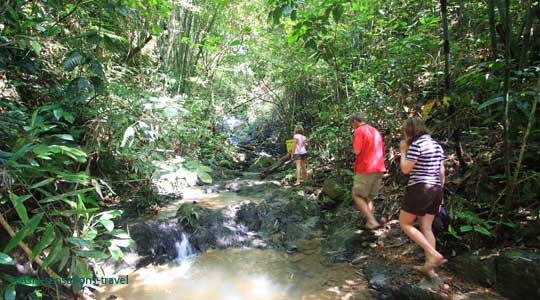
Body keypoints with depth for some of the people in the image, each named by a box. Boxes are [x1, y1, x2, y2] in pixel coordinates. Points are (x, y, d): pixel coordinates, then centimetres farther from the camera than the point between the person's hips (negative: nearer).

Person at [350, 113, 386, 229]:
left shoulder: (359, 131, -7)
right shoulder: (375, 131, 18)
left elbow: (357, 151, -16)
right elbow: (382, 150, 23)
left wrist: (353, 149, 4)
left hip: (365, 169, -7)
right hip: (379, 168, 8)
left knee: (357, 196, 2)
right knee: (368, 196, 17)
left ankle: (372, 221, -8)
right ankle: (370, 221, 11)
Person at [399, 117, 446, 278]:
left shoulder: (416, 144, -13)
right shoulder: (436, 144, 13)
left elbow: (405, 169, -14)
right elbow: (442, 171, 15)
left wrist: (403, 151, 0)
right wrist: (439, 192, 20)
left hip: (419, 189, -8)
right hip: (435, 189, 8)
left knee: (405, 224, 5)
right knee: (426, 227, 13)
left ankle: (434, 254, -4)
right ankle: (429, 266, 16)